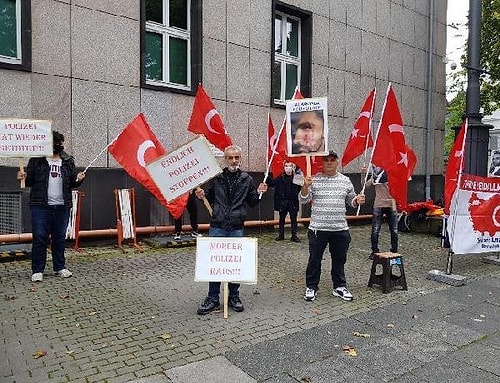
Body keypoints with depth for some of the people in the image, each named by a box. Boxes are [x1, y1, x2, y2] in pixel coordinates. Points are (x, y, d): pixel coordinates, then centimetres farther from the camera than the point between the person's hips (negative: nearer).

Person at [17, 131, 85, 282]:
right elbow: (30, 180, 5)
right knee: (39, 238, -1)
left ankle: (59, 267, 23)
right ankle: (37, 270, 9)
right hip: (41, 206, -3)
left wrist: (78, 179, -7)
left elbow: (72, 183, 13)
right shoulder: (37, 160, 3)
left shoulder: (68, 161, 11)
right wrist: (23, 177, -16)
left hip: (62, 207, 3)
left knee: (60, 238, 11)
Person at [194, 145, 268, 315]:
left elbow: (252, 203, 12)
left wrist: (259, 193, -5)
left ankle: (234, 296, 25)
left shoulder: (247, 179, 6)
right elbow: (209, 199, 11)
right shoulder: (216, 177, 3)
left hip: (237, 228, 1)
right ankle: (213, 298, 17)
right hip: (217, 227, -1)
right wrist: (201, 196, -9)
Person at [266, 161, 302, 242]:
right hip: (282, 201, 2)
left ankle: (294, 236, 14)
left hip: (293, 202, -2)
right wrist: (267, 177, -6)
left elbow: (301, 187, -12)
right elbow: (272, 183, 6)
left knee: (293, 219, 5)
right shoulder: (281, 177, 4)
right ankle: (281, 235, 22)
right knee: (282, 218, 11)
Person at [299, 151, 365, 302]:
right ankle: (311, 287, 21)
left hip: (340, 228, 3)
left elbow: (350, 200, 15)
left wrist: (357, 200, -7)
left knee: (339, 260, 14)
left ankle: (339, 287, 29)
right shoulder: (314, 179, -2)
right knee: (314, 259, 7)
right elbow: (303, 200, -5)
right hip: (318, 228, -2)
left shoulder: (345, 180, 7)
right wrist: (305, 186, -23)